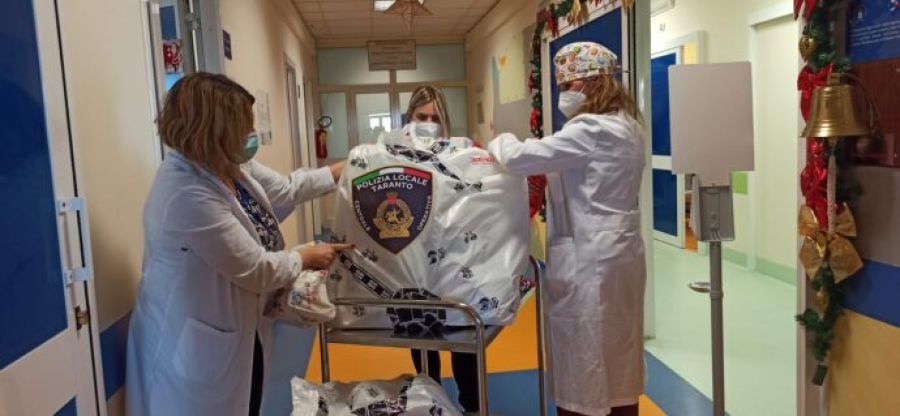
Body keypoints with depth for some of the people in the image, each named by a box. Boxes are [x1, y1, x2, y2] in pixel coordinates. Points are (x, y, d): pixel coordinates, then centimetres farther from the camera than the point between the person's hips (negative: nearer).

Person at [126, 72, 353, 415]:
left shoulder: (229, 164, -2)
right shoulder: (188, 196, -32)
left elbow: (284, 188, 14)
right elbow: (256, 269, -25)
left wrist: (344, 170, 14)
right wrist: (305, 258, -8)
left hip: (239, 329, 9)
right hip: (196, 344, -9)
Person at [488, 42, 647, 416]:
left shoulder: (592, 130, -19)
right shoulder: (626, 126, 12)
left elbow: (521, 157, -21)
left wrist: (499, 142, -2)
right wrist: (546, 179, 10)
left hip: (588, 260, -10)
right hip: (616, 253, 10)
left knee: (583, 367, 4)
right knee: (617, 359, 19)